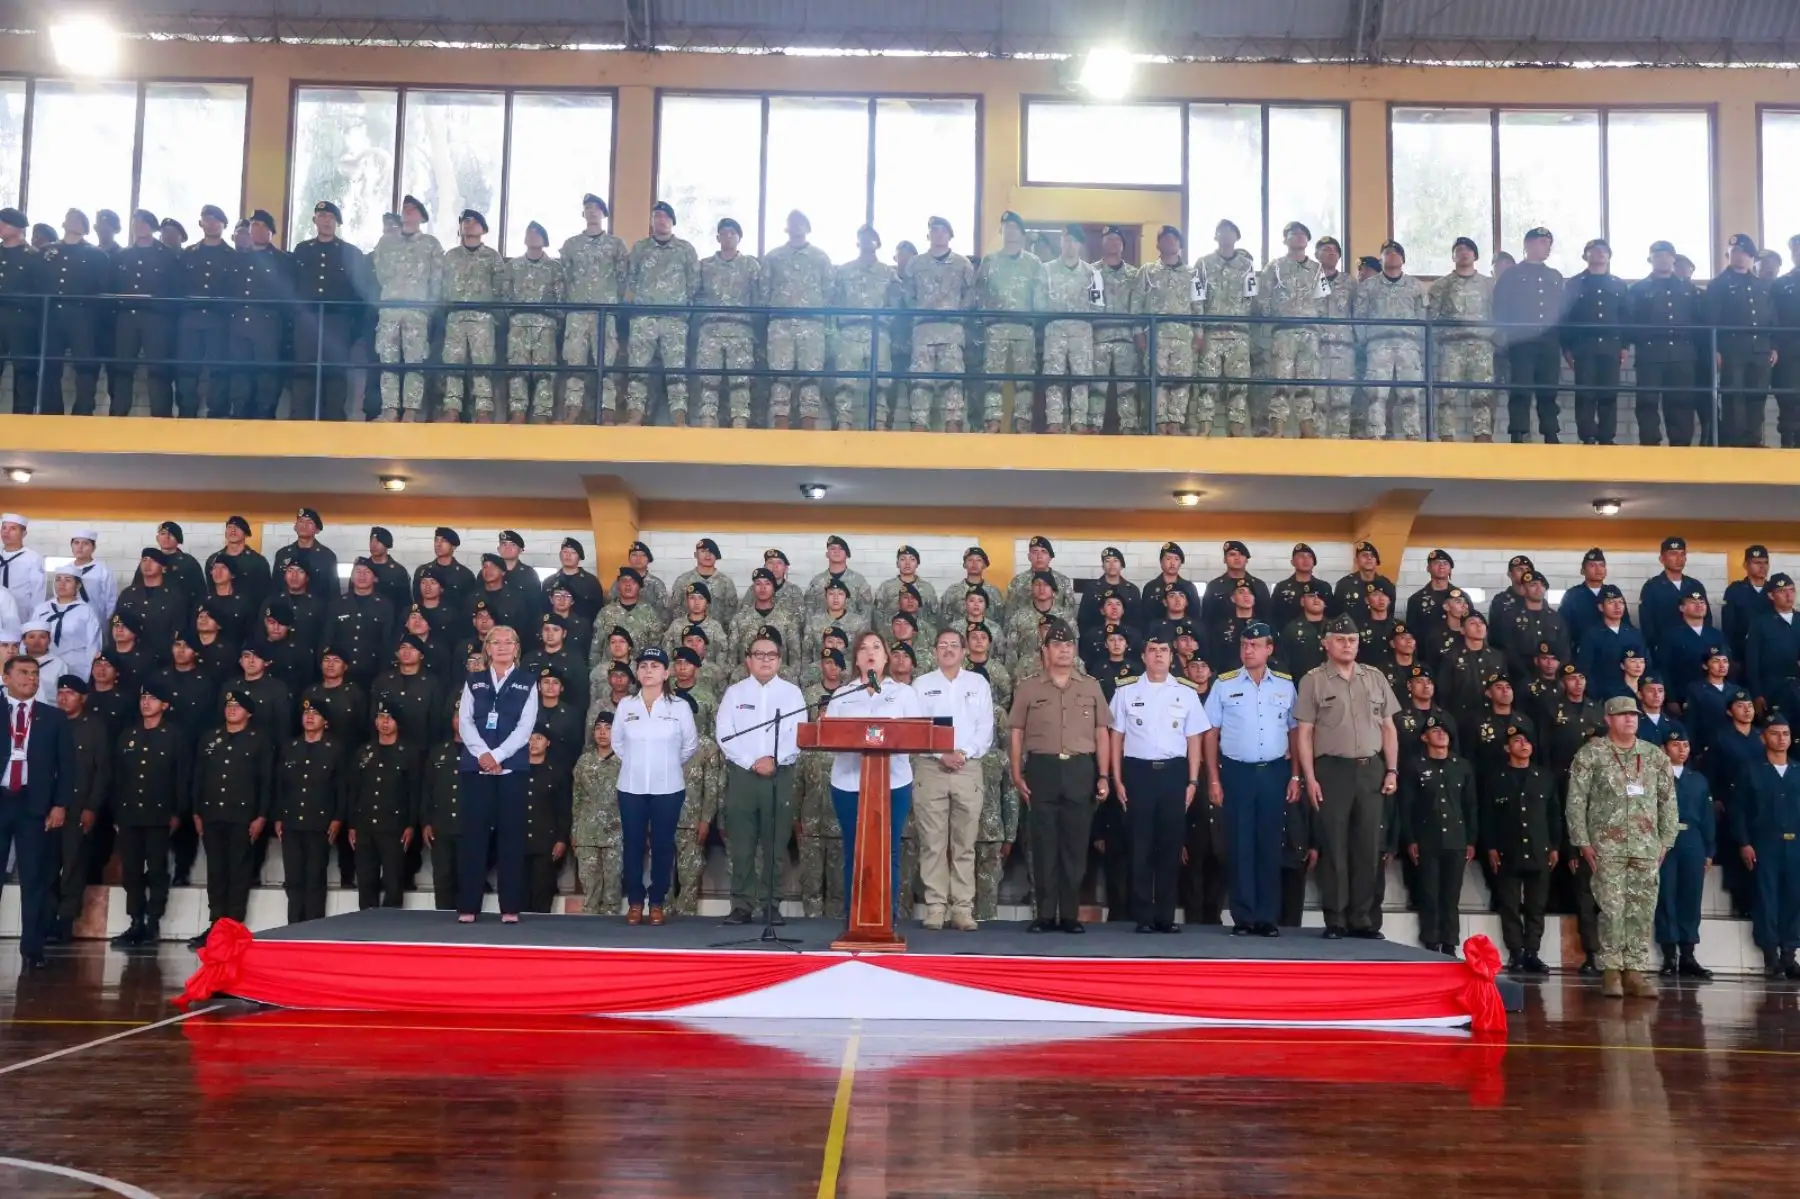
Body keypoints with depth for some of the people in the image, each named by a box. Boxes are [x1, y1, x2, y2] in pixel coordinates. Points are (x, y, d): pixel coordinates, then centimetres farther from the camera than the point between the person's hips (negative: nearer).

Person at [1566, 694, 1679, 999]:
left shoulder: (1655, 756, 10)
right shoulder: (1590, 754, 0)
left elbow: (1668, 801, 13)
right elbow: (1576, 801, -2)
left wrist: (1666, 841, 6)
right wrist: (1583, 842, -6)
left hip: (1647, 847, 3)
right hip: (1607, 846, -3)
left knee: (1642, 911, 3)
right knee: (1612, 909, -4)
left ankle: (1635, 971, 9)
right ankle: (1611, 970, 4)